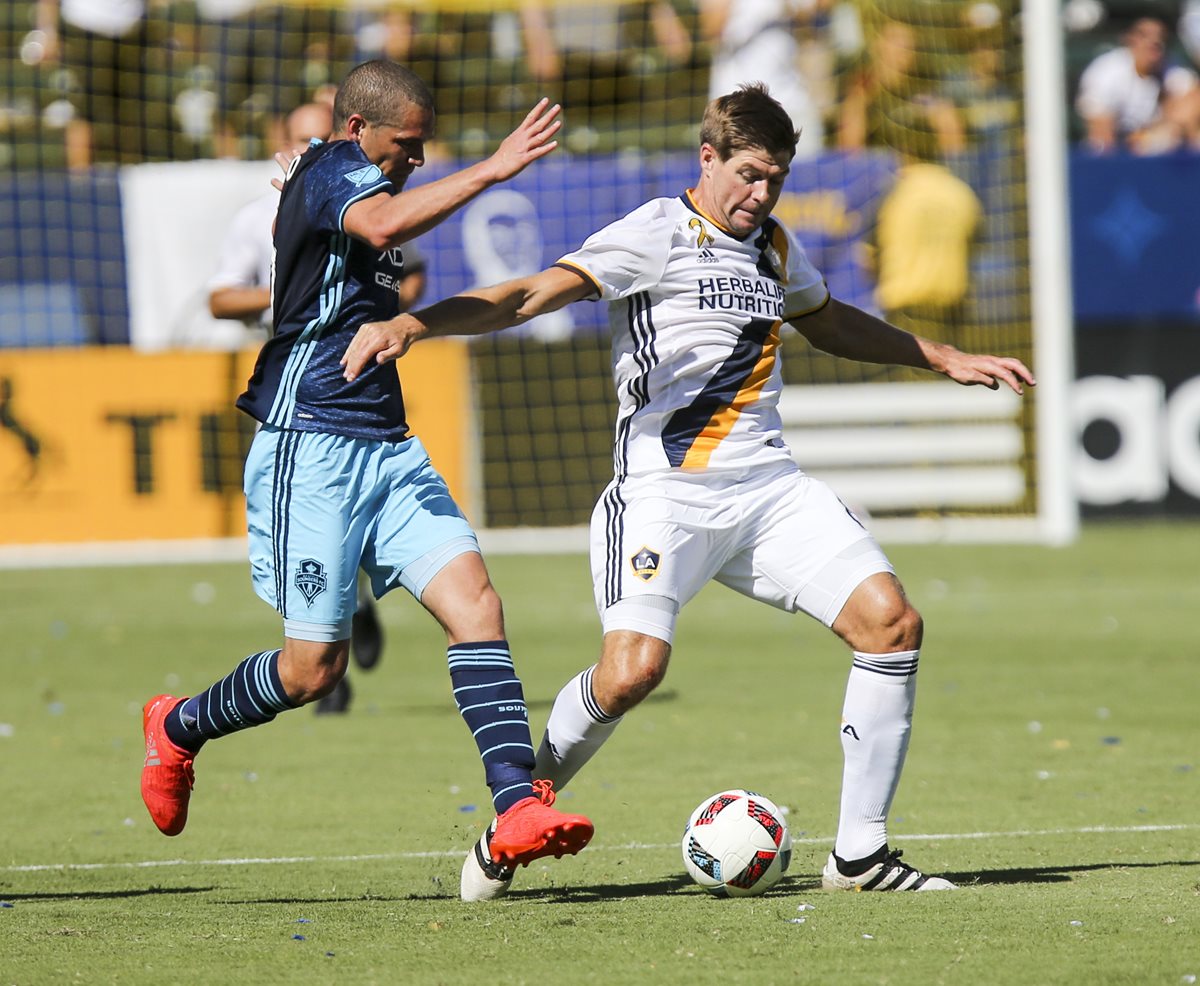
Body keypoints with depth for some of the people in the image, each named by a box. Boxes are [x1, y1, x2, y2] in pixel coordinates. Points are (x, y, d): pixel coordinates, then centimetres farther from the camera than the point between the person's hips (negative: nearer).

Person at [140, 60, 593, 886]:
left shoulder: (350, 186, 19)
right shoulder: (330, 173, -11)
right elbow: (381, 226, -35)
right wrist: (490, 170, -38)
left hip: (385, 446, 9)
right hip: (311, 448, -9)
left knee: (474, 600, -11)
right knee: (316, 666, -4)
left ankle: (518, 807, -20)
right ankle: (179, 728, 24)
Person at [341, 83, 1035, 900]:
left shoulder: (775, 247, 17)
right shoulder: (657, 235, -5)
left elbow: (829, 322, 39)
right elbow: (534, 294, -16)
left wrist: (944, 359, 44)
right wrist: (412, 324, -30)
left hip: (769, 487, 7)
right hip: (664, 490, -7)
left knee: (891, 621, -10)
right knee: (632, 670, -25)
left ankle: (860, 853, 0)